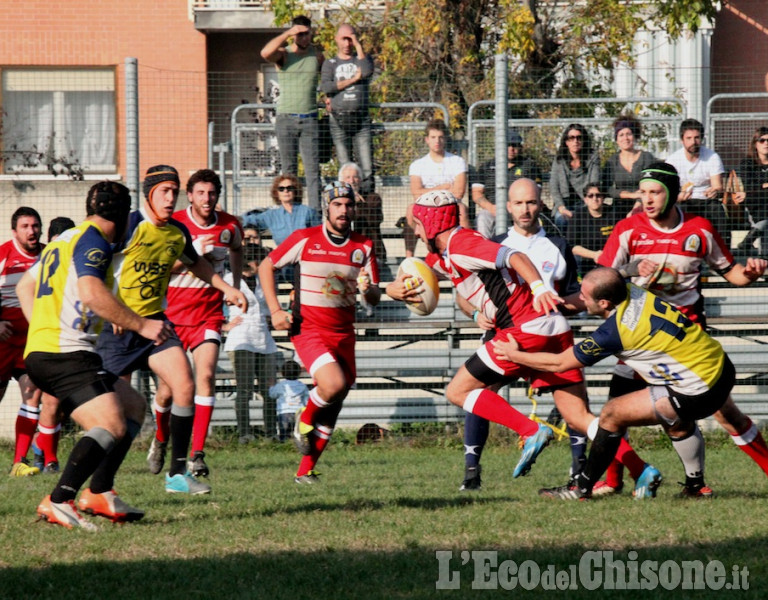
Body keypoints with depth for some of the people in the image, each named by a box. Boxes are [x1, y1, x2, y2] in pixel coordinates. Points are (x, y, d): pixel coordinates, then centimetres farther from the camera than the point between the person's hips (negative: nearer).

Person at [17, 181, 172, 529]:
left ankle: (99, 493, 12)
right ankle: (59, 501, -36)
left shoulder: (63, 240, 24)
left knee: (133, 406, 18)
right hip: (65, 353, -10)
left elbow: (25, 286, 34)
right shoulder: (92, 240, -6)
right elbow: (91, 294, -22)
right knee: (112, 425, -24)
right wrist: (140, 325, -16)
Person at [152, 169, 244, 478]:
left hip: (209, 316, 1)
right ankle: (161, 438, 36)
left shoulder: (230, 226, 0)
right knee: (167, 390, 4)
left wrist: (235, 285, 18)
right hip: (173, 314, -1)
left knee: (206, 374, -22)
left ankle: (197, 454, -22)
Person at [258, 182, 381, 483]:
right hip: (308, 328, -5)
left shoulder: (364, 247, 5)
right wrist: (275, 311, -4)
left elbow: (375, 298, 6)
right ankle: (304, 421, 4)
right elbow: (266, 266, 4)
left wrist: (368, 289, -18)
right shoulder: (305, 239, -6)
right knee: (333, 384, -27)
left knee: (332, 407, 5)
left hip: (343, 332, 5)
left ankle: (306, 470, 17)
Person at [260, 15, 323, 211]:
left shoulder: (317, 55, 9)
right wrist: (288, 33, -20)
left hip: (309, 120, 1)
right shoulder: (284, 54, -1)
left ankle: (315, 211, -7)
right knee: (288, 169, 2)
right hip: (286, 119, -1)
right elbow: (266, 53, -23)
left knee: (313, 169, -5)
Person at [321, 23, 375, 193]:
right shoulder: (330, 64, 14)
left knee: (366, 168, -9)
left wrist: (358, 45, -3)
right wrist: (353, 80, -5)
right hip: (339, 120, 0)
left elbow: (367, 71, -10)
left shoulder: (363, 58, 15)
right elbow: (325, 87, -4)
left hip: (361, 118, 0)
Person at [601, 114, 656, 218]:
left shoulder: (646, 157, 2)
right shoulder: (611, 161, 10)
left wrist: (634, 210, -19)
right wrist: (631, 195, -7)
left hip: (642, 210, -2)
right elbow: (606, 188, 3)